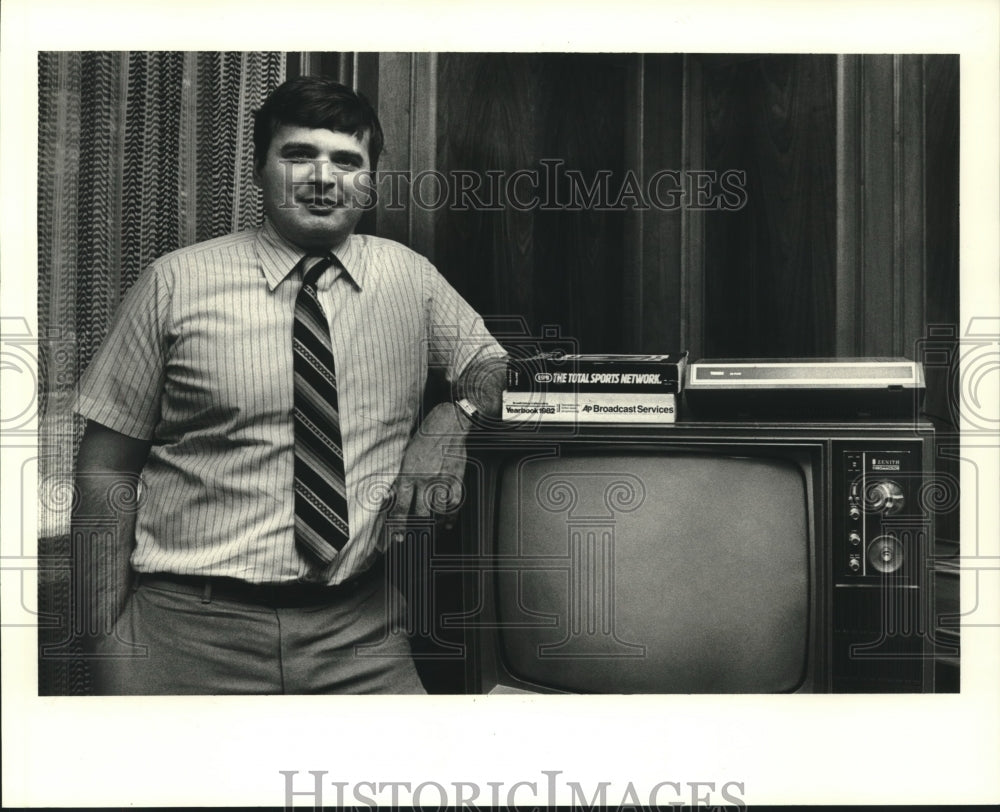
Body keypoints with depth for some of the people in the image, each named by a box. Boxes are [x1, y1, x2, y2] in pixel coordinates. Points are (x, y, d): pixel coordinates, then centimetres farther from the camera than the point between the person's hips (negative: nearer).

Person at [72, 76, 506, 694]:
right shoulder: (177, 283, -1)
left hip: (360, 631, 2)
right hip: (191, 633, -2)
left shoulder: (410, 278, 6)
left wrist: (455, 415, -6)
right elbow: (106, 469, 1)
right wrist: (107, 640, -5)